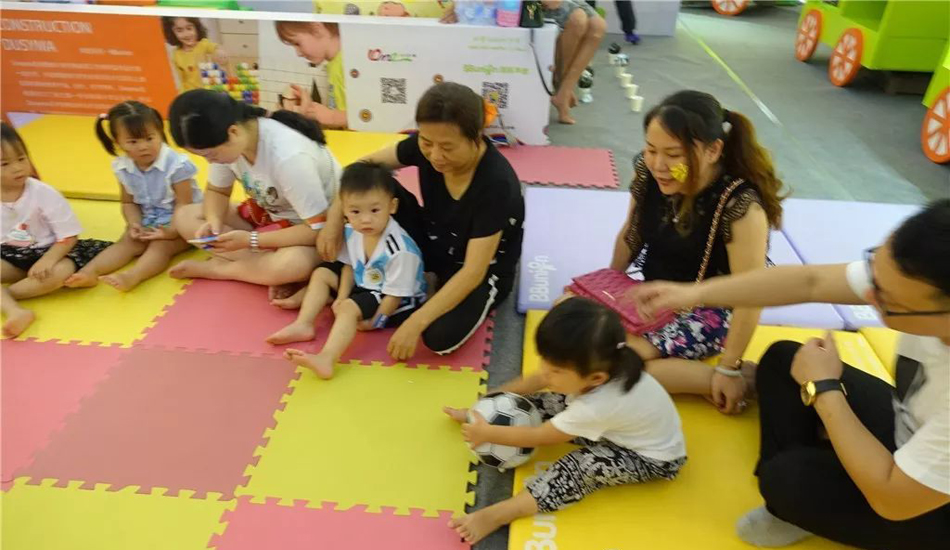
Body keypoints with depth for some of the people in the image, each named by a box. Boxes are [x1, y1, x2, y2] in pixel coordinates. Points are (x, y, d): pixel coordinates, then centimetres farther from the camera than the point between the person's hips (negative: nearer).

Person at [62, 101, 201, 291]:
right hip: (147, 222, 6)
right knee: (127, 242, -16)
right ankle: (89, 272, -34)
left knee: (161, 246, -29)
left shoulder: (176, 164, -22)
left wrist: (171, 231, -33)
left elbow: (183, 205, -20)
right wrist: (134, 224, -11)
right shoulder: (122, 168, -3)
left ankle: (131, 277, -53)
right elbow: (129, 203, 9)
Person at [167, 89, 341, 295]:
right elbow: (217, 191, 4)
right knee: (184, 217, -6)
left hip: (311, 229, -7)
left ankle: (214, 267, -12)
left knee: (293, 264, -40)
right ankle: (269, 273, -15)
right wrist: (213, 221, -18)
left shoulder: (288, 156, -34)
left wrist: (250, 240, -30)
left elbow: (318, 228, -29)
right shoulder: (225, 142, -14)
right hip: (267, 216, 7)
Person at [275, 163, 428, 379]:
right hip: (364, 286, 9)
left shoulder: (400, 250, -34)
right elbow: (349, 265, 4)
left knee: (350, 308, -30)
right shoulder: (352, 231, -12)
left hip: (399, 303, -9)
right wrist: (341, 297, -7)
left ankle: (326, 358, -43)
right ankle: (303, 324, 1)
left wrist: (373, 322, -21)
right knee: (322, 273, 7)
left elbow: (395, 295, -26)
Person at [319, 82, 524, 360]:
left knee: (442, 336, -33)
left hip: (484, 270, -5)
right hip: (433, 244, 5)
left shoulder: (496, 183, -33)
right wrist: (335, 218, -15)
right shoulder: (427, 146, -18)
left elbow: (473, 272, -33)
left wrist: (415, 323, -36)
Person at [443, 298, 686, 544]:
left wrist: (488, 433, -17)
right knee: (546, 404, -6)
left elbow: (539, 436, -25)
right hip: (615, 426, 8)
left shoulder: (595, 408, -40)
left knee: (584, 464, -33)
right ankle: (479, 414, 10)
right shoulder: (592, 365, -22)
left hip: (654, 457, -8)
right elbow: (539, 380, -2)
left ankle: (500, 514, -32)